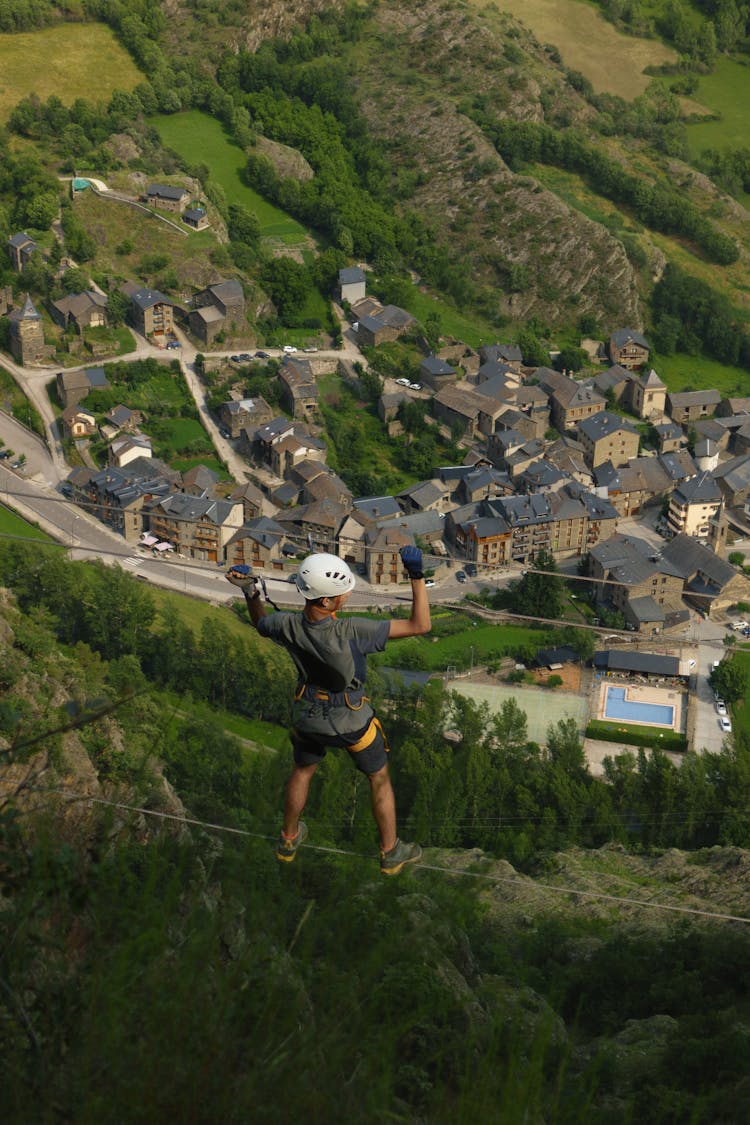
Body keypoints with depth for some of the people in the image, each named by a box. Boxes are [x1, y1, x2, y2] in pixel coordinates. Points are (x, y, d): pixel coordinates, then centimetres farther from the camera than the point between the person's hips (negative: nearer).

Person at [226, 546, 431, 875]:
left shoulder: (288, 627, -27)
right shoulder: (350, 633, -40)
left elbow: (260, 622, 1)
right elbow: (420, 625, -37)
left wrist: (250, 591, -1)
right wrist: (417, 577, -38)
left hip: (308, 715, 4)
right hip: (351, 719, -3)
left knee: (302, 771, 32)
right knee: (380, 780, 23)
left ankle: (289, 840, 51)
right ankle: (391, 853, 39)